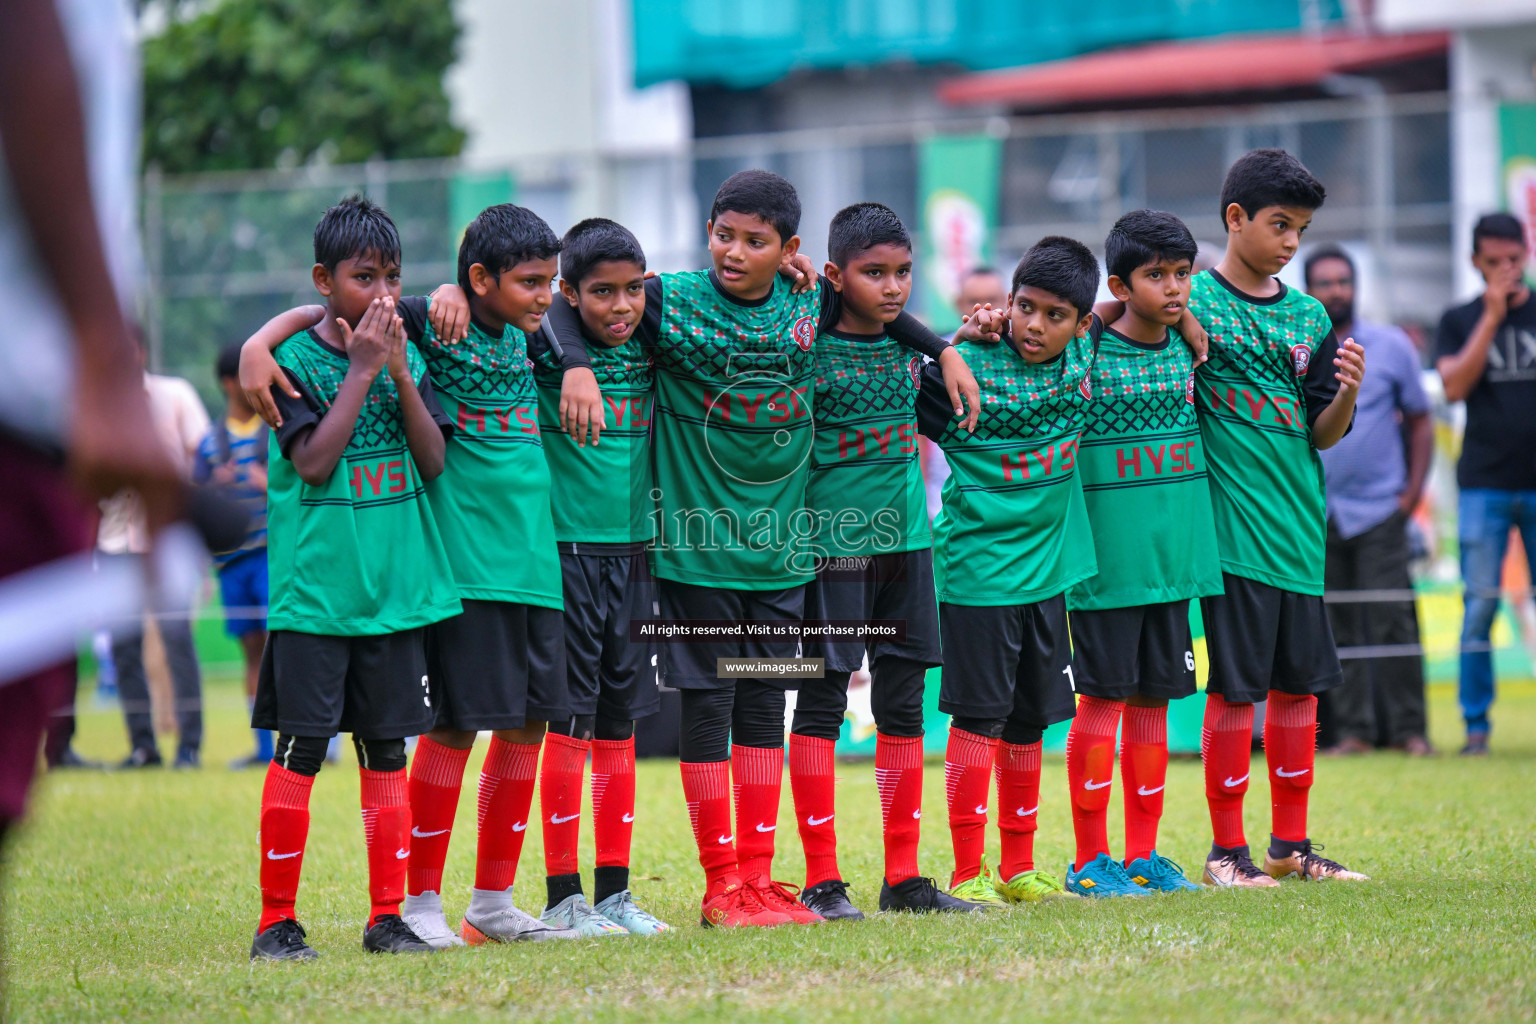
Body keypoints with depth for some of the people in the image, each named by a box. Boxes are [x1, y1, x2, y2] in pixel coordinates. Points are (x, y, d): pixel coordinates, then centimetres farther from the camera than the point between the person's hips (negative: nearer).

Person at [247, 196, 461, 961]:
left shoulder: (407, 357, 9)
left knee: (388, 751, 7)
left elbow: (434, 460, 1)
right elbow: (314, 460, -16)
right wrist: (362, 369, -15)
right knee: (299, 752, -4)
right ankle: (277, 920, 1)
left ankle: (387, 916, 12)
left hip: (395, 585, 4)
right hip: (314, 587, -4)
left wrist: (400, 371, -10)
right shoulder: (296, 361, -5)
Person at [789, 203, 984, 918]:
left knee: (903, 704, 8)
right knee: (821, 702, -3)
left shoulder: (907, 344, 8)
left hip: (904, 540, 6)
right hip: (833, 543, -6)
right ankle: (822, 880, 0)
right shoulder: (810, 348, -10)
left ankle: (903, 876, 13)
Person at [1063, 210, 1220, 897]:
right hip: (1106, 553, -5)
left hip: (1172, 551, 5)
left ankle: (1143, 854, 16)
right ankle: (1089, 860, 3)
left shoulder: (1190, 345, 9)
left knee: (1154, 697, 9)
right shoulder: (1087, 350, -8)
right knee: (1104, 698, -3)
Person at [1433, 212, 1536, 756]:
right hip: (1484, 483, 0)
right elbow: (1454, 386, -7)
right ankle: (1476, 725, 1)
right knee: (1480, 605, -4)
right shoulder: (1459, 321, 8)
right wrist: (1492, 317, -9)